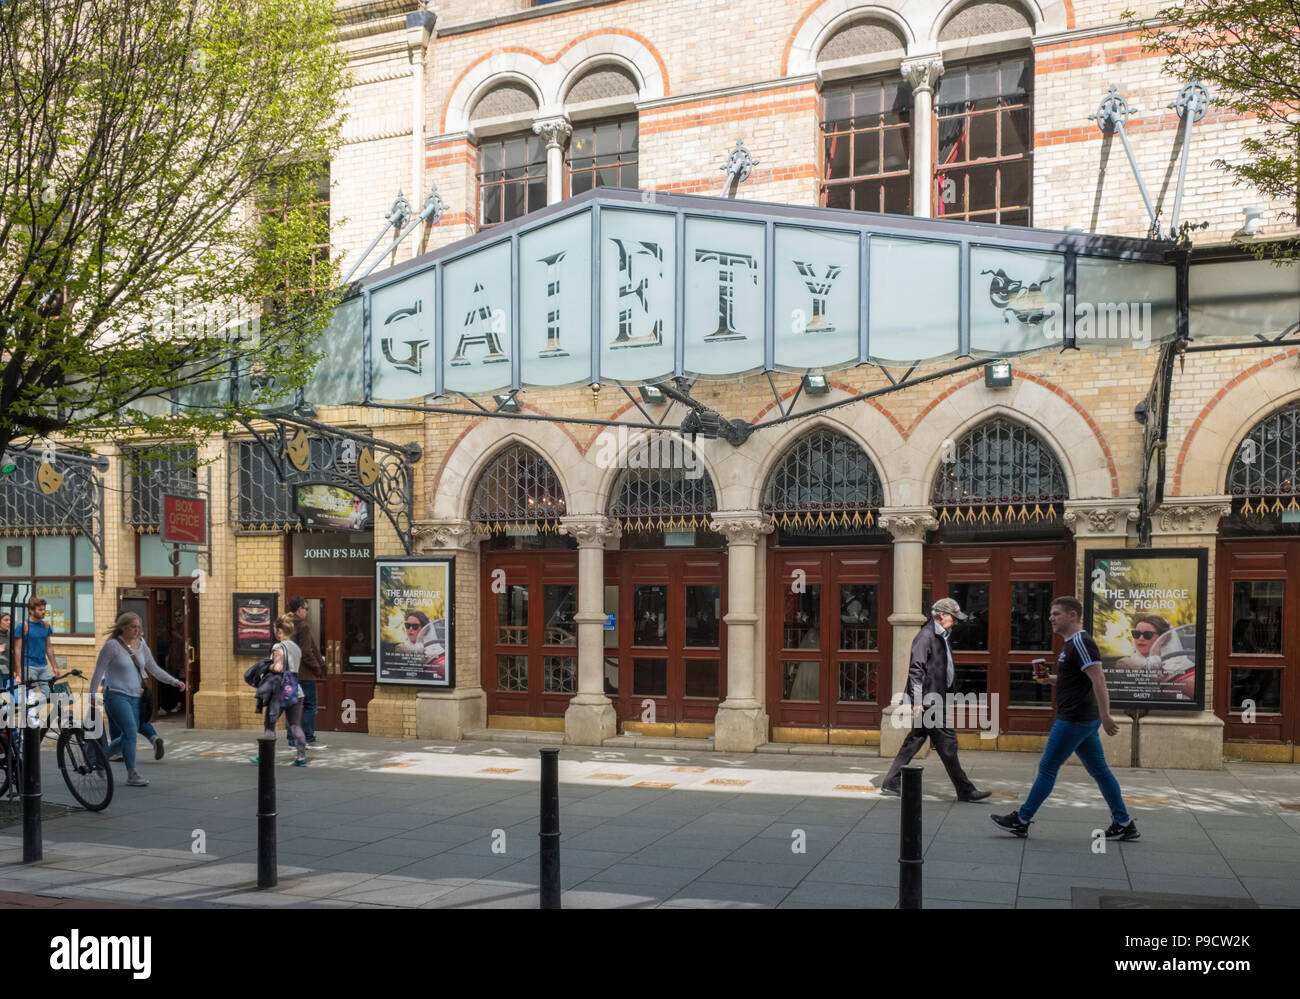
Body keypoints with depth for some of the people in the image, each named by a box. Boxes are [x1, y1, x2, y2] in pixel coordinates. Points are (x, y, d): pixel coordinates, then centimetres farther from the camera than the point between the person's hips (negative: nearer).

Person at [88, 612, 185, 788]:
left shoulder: (142, 646, 10)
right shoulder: (112, 646, -8)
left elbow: (155, 669, 14)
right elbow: (98, 671, -5)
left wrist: (174, 682, 4)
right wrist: (92, 694, -6)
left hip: (135, 697, 7)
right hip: (116, 696, -7)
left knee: (127, 736, 8)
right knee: (131, 731, -16)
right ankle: (131, 774, -8)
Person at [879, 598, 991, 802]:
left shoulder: (941, 637, 18)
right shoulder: (926, 636, -12)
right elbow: (916, 670, -18)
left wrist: (947, 697, 23)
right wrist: (918, 701, -22)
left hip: (936, 699, 10)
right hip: (928, 700, -10)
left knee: (915, 741, 11)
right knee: (947, 743, -4)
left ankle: (890, 783, 15)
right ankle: (965, 790, 2)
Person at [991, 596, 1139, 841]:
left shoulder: (1081, 642, -16)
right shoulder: (1072, 643, 15)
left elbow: (1098, 679, -24)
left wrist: (1105, 715, -29)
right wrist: (1050, 679, 11)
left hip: (1074, 719, -10)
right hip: (1083, 719, 10)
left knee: (1047, 768, -2)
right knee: (1099, 771, 11)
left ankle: (1021, 820, 5)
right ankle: (1124, 824, 15)